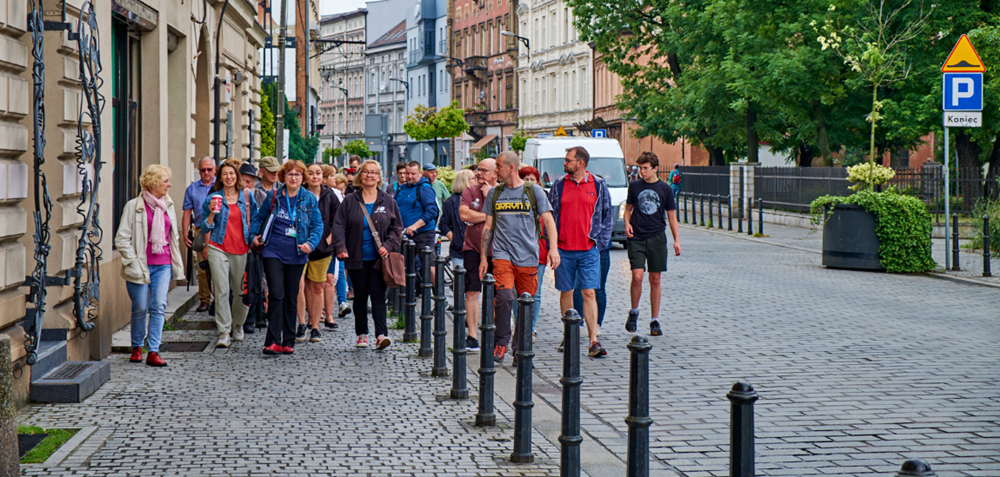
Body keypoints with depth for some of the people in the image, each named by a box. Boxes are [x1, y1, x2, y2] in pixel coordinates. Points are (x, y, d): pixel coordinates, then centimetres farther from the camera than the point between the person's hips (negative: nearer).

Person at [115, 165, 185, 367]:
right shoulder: (134, 206, -4)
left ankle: (153, 352, -7)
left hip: (163, 265, 4)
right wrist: (133, 262, -11)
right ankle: (136, 348, 23)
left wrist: (177, 263, 14)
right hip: (142, 265, -3)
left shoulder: (168, 206, 12)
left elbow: (174, 236, 21)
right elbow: (122, 238, -5)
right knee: (140, 308, 2)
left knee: (159, 306, -8)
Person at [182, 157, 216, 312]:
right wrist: (185, 233, 1)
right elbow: (187, 213, 12)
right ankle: (204, 300, 7)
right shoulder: (192, 189, 14)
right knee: (202, 267, 0)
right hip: (200, 231, 2)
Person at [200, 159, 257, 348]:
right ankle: (223, 332, -6)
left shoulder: (246, 196, 9)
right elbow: (206, 228, 4)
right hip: (219, 248, -2)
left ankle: (238, 325, 29)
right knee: (221, 291, -9)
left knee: (242, 290, 6)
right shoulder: (213, 198, 4)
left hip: (241, 249, 2)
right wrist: (212, 213, -12)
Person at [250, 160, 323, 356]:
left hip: (296, 255, 1)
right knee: (276, 294, -11)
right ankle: (273, 341, -11)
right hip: (273, 252, -1)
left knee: (291, 298, 9)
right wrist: (254, 235, 2)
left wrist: (311, 244, -12)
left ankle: (288, 341, 16)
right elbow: (259, 217, 16)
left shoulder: (309, 199, 3)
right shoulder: (273, 196, 3)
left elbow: (318, 224, 3)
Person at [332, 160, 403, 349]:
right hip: (357, 258, 1)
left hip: (378, 258, -1)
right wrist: (340, 247, -13)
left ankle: (381, 334, -11)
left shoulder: (388, 201, 5)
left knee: (378, 295, -7)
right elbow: (338, 225, 0)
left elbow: (397, 227, 8)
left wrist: (388, 246, -7)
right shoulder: (350, 201, 4)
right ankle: (361, 334, 17)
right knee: (360, 296, 8)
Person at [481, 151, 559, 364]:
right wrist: (483, 257, 12)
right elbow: (488, 226, 16)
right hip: (502, 254, 1)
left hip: (528, 257, 0)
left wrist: (553, 248, -12)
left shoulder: (534, 191, 4)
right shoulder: (494, 193, 12)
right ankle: (501, 342, -4)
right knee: (504, 297, -19)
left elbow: (548, 221, 1)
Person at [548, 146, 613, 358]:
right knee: (566, 292, 8)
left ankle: (593, 341, -8)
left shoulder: (598, 185, 3)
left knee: (589, 293, -7)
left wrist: (599, 240, 0)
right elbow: (549, 215, 10)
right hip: (563, 249, 2)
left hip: (589, 249, -2)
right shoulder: (559, 185, 6)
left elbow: (607, 215, 8)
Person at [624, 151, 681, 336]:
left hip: (657, 239, 0)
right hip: (636, 238, 0)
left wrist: (676, 240, 2)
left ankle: (655, 321, 11)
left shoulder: (665, 189, 3)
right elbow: (628, 208, 17)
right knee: (637, 277, -13)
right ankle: (633, 312, 11)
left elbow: (671, 215, 8)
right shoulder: (635, 186, 5)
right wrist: (627, 223, -3)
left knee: (655, 280, 2)